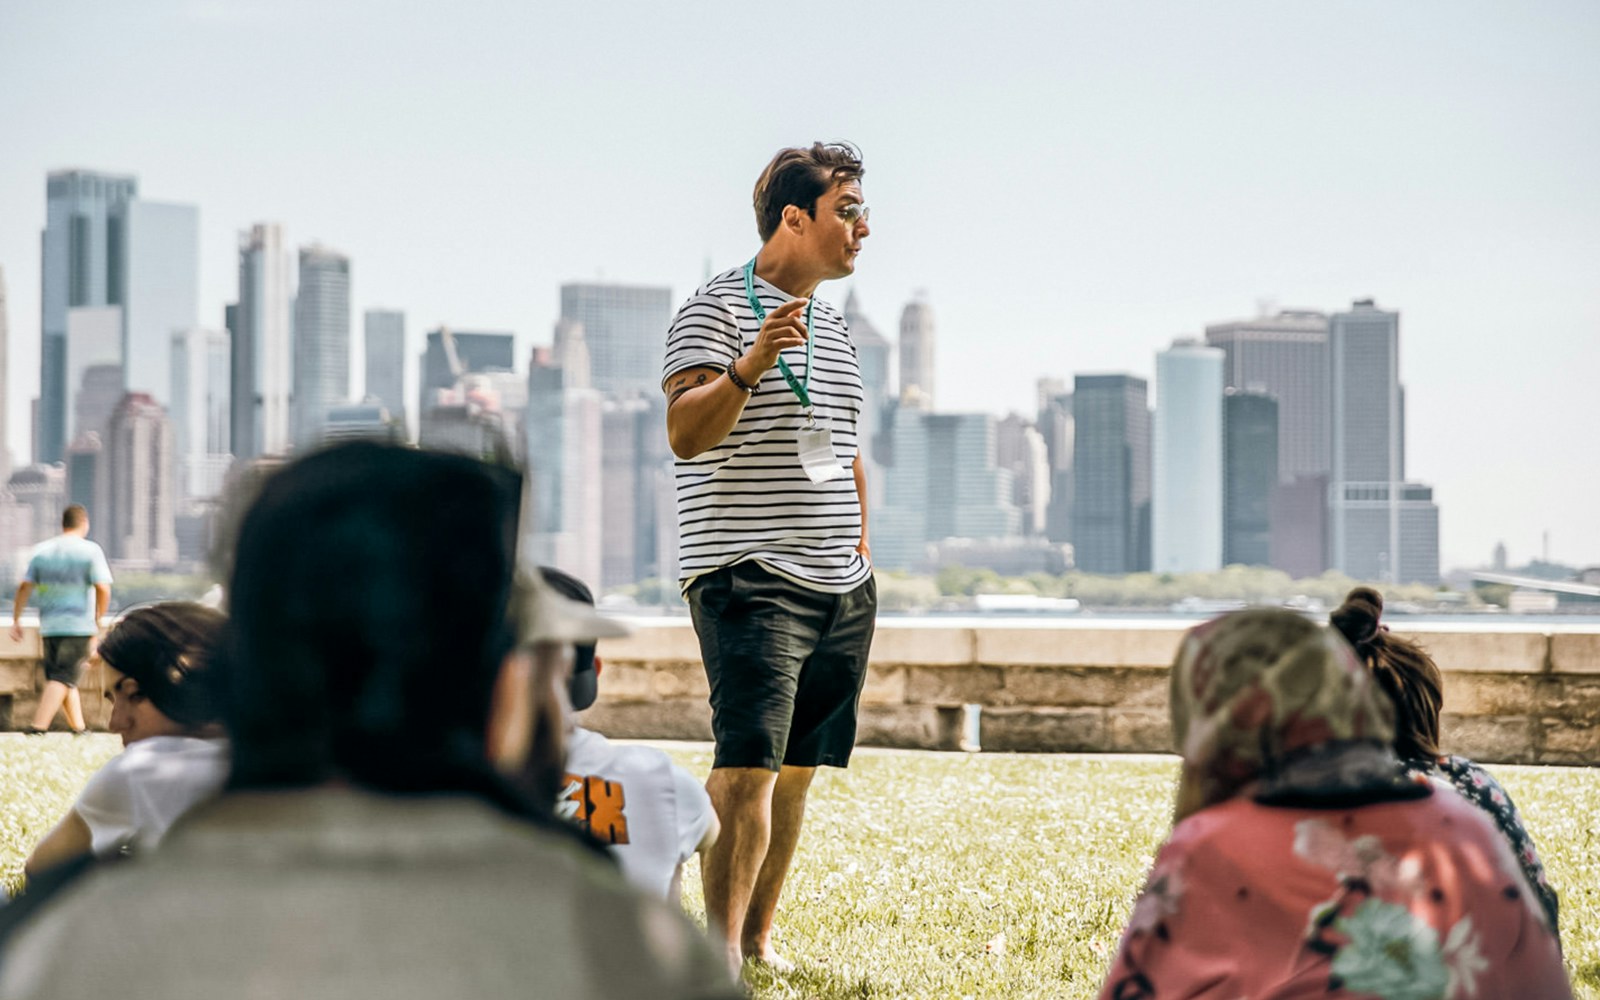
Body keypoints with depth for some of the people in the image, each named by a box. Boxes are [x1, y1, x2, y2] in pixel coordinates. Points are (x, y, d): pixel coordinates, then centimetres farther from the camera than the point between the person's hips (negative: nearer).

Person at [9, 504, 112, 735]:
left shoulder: (42, 551, 9)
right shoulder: (90, 550, -4)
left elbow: (24, 587, 5)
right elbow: (103, 588, -11)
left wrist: (16, 620, 10)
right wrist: (99, 620, 2)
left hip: (49, 627, 5)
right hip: (79, 625, -5)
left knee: (63, 678, 16)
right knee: (64, 677, -8)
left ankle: (79, 726, 21)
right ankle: (38, 727, -20)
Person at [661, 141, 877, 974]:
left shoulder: (833, 327, 19)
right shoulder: (716, 309, -6)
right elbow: (685, 433, -19)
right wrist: (751, 364, -32)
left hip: (841, 589, 8)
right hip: (749, 580, -8)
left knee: (797, 769, 9)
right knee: (749, 763, -16)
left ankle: (759, 939, 17)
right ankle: (721, 951, -16)